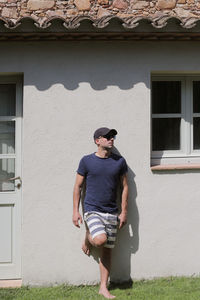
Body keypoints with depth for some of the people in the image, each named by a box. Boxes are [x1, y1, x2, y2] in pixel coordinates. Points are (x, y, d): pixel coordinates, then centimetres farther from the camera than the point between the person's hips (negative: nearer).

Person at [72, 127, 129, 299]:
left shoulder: (120, 162, 5)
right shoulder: (87, 161, -2)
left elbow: (125, 187, 9)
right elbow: (78, 187, 3)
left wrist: (124, 212, 3)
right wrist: (75, 211, -2)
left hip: (111, 212, 3)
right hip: (92, 209, -3)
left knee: (107, 250, 4)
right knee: (100, 240, -25)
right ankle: (87, 237, 11)